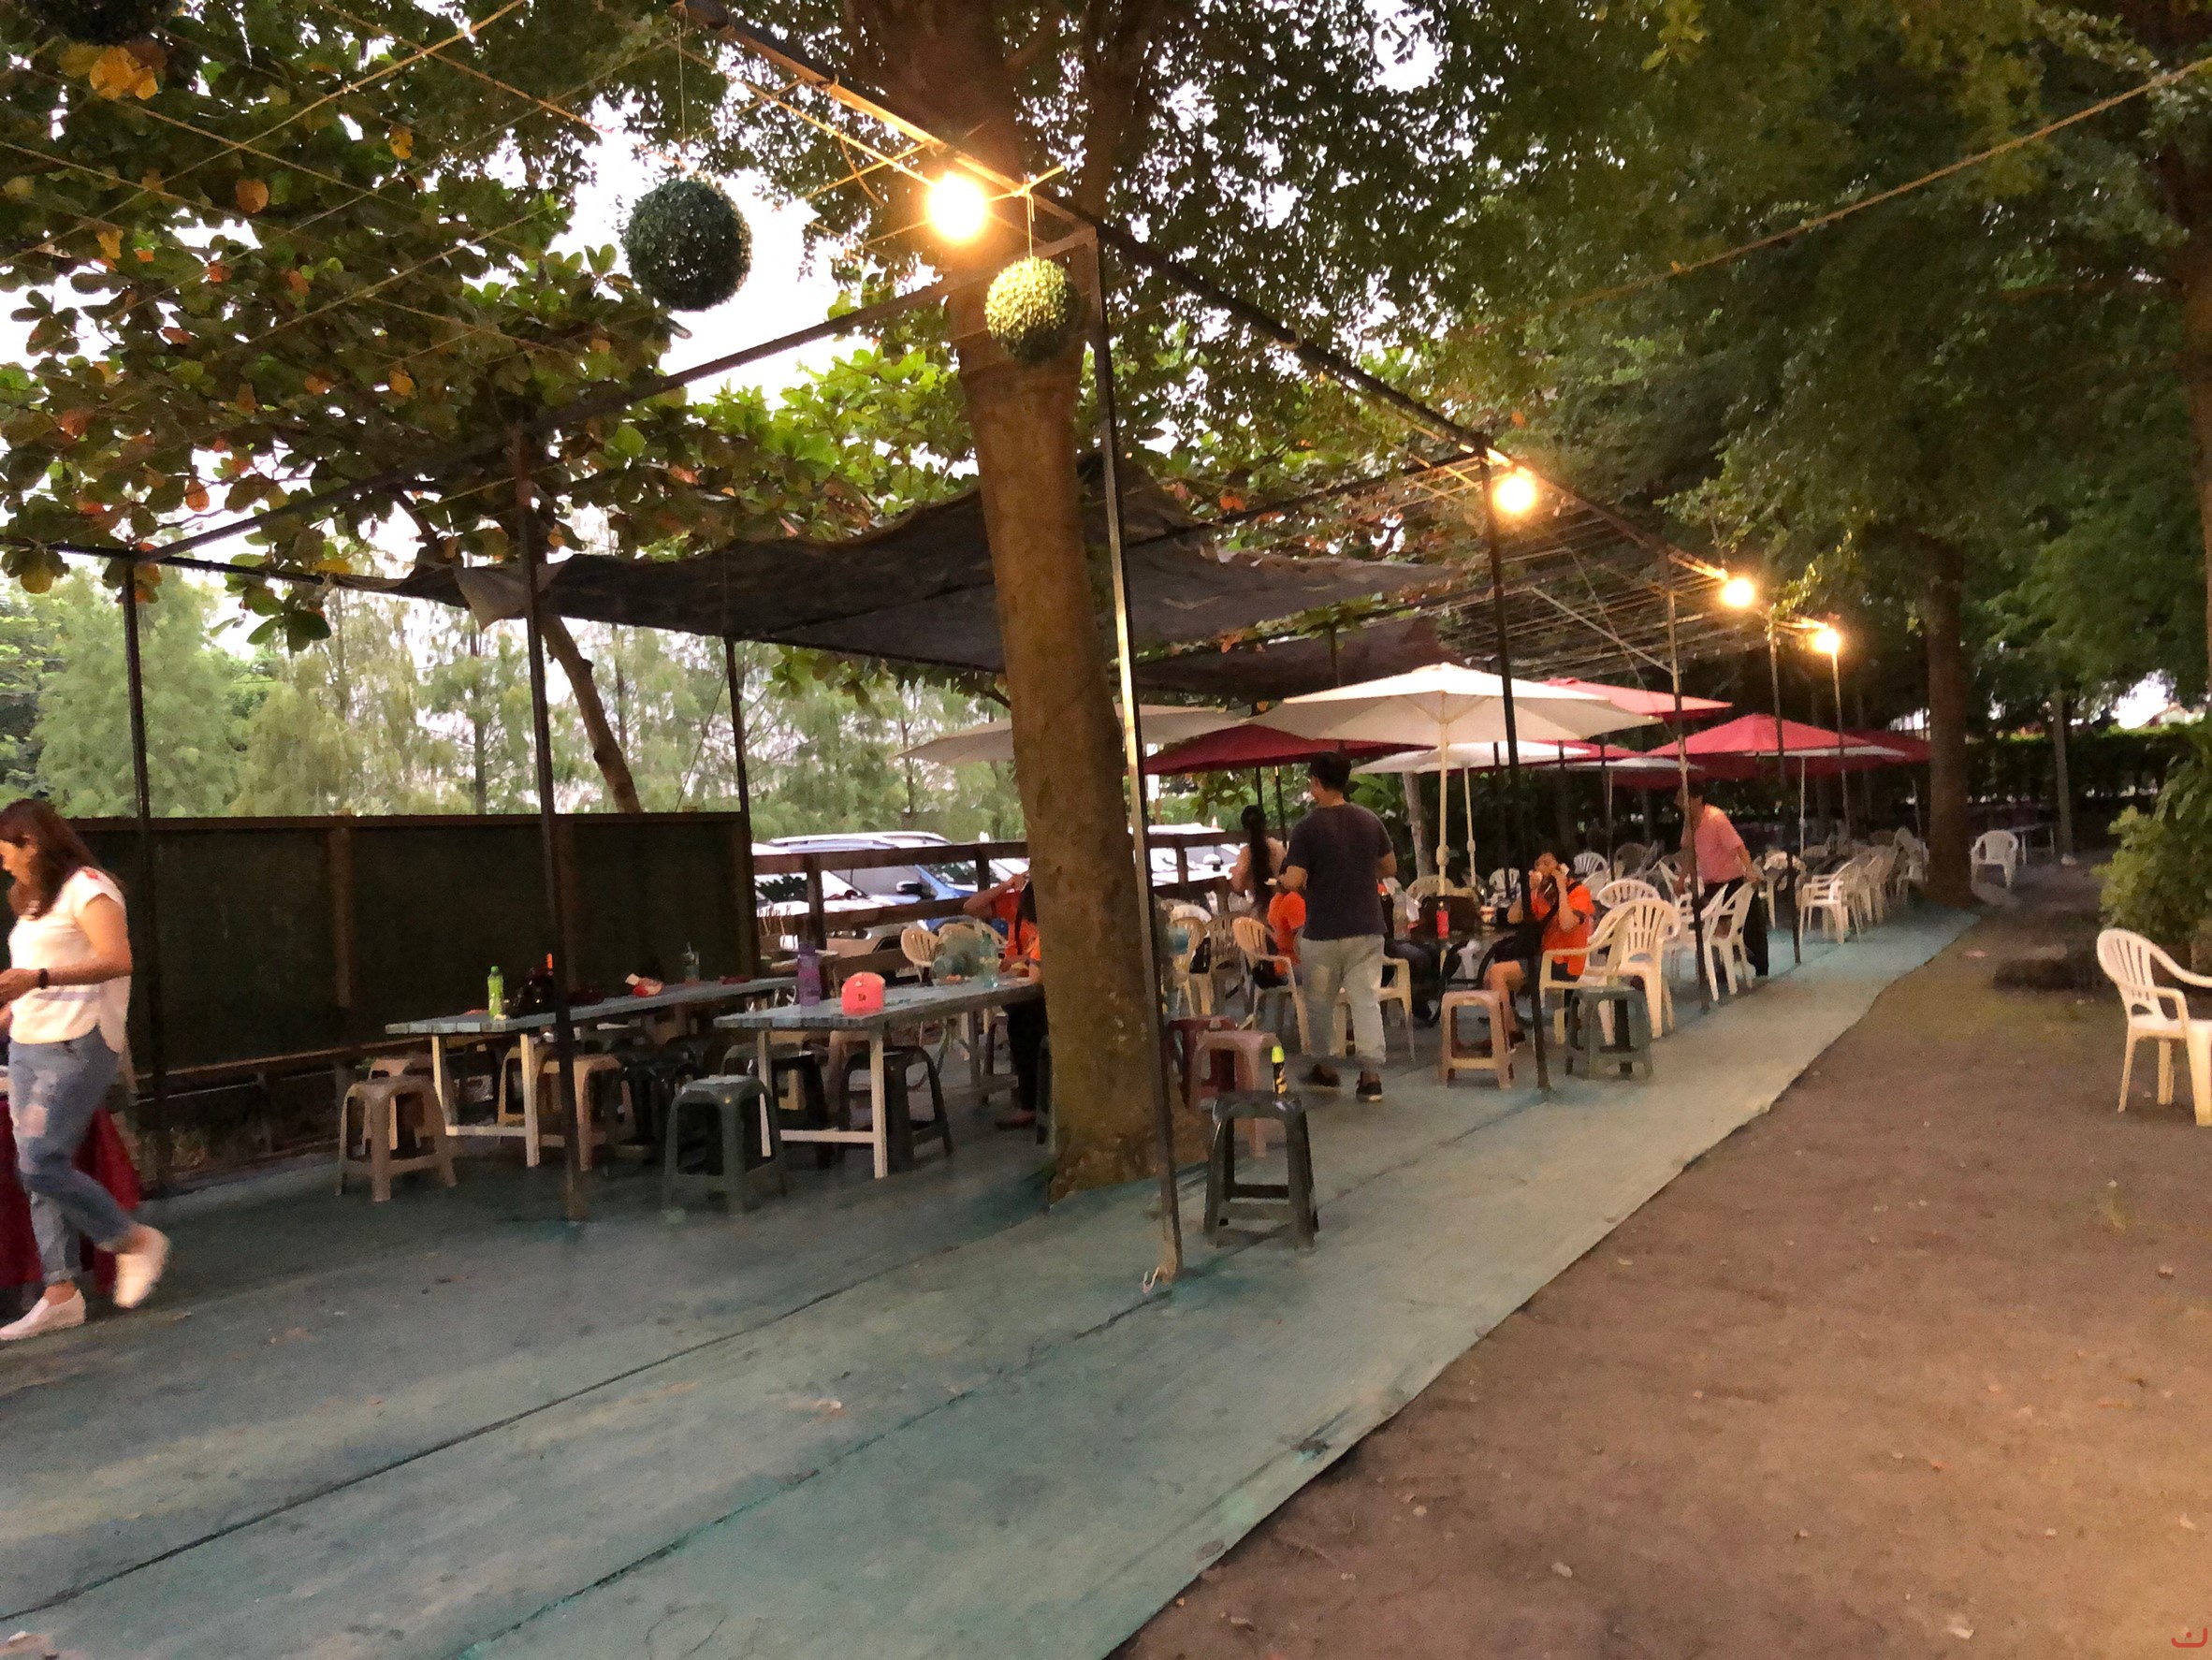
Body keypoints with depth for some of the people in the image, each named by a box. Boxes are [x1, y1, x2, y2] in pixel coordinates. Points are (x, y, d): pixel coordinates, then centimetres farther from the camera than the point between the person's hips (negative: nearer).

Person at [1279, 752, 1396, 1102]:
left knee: (1319, 1004, 14)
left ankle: (1324, 1069, 25)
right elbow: (1390, 869, 13)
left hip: (1323, 933, -3)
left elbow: (1293, 882, -19)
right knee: (1367, 1001, 4)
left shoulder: (1307, 827, -13)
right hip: (1367, 928, 4)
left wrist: (1310, 887, 3)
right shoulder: (1370, 821, 2)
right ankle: (1371, 1076, 0)